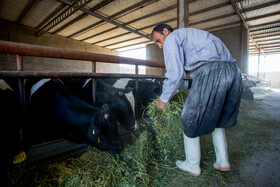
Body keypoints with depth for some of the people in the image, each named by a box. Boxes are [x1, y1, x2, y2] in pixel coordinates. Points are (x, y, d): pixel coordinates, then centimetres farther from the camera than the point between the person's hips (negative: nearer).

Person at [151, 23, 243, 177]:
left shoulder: (172, 38, 7)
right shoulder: (190, 35, 34)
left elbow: (175, 74, -6)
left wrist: (164, 99, 6)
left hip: (211, 73, -10)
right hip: (234, 71, 10)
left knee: (191, 122, 7)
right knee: (217, 119, 25)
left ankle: (193, 166, 23)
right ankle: (223, 162, 32)